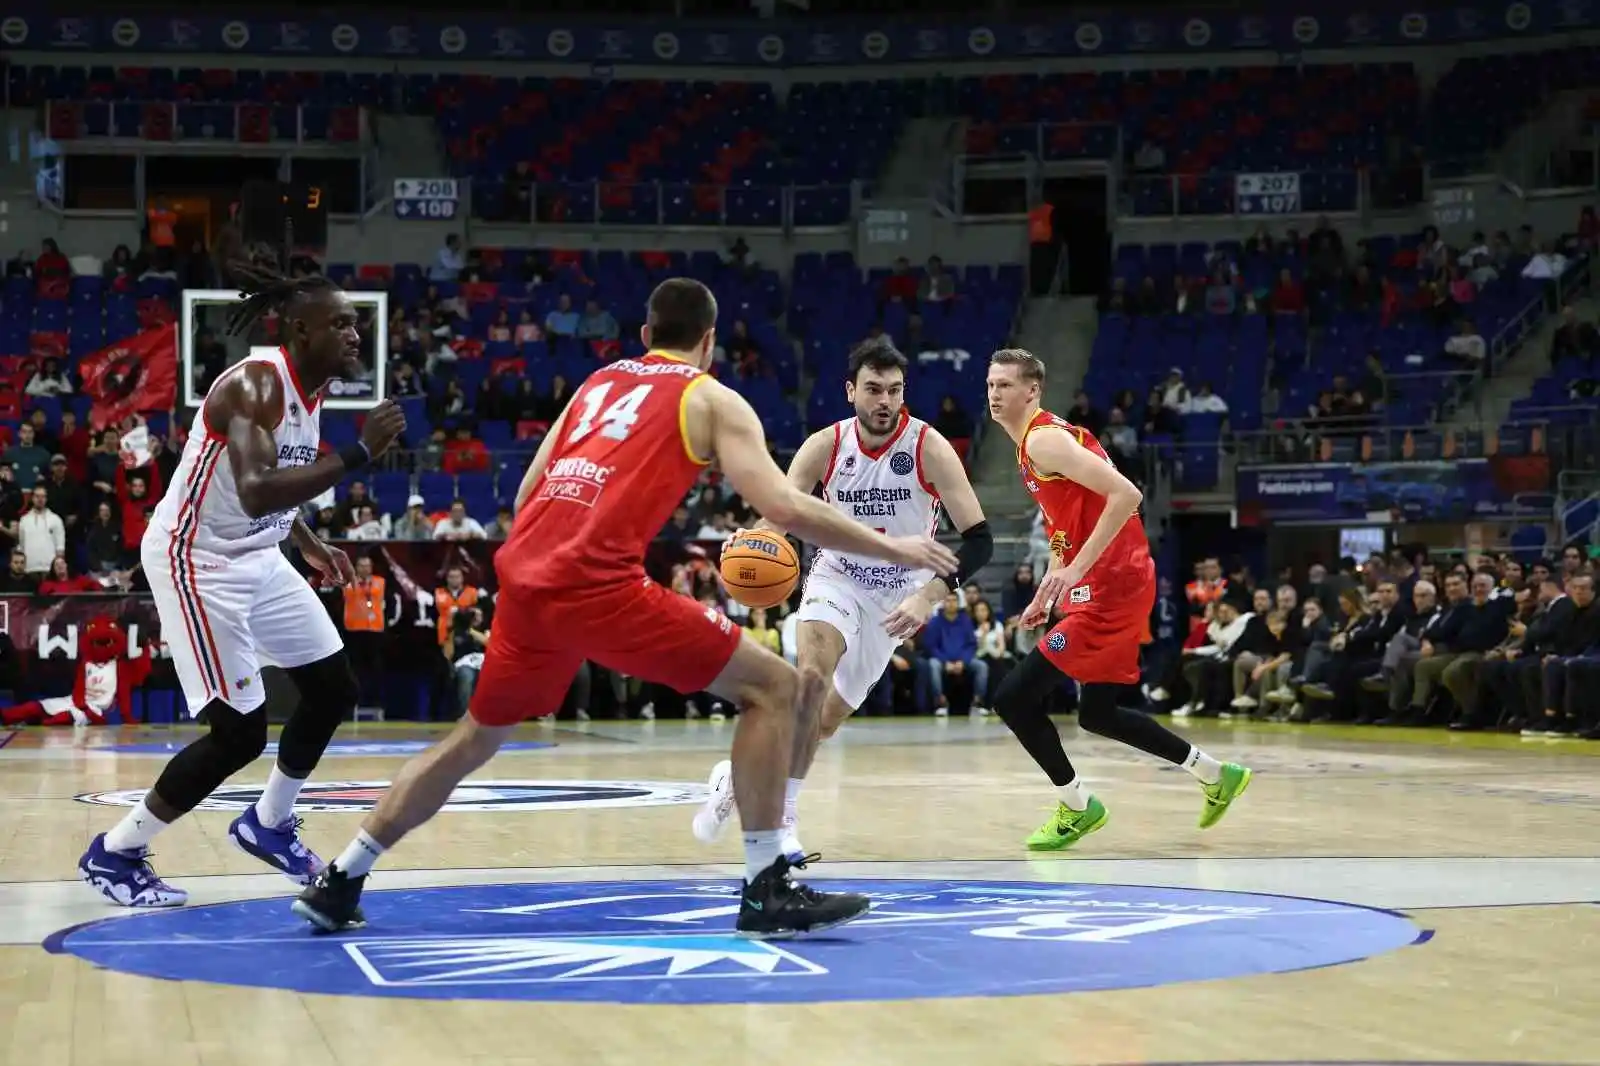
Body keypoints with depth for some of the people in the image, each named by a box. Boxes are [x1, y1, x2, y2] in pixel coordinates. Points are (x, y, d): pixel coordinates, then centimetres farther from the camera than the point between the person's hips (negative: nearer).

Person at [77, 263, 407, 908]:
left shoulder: (309, 389, 4)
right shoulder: (254, 385, -25)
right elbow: (255, 492, -40)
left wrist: (311, 547, 13)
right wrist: (357, 454, -36)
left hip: (256, 558, 10)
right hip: (197, 561, -10)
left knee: (334, 690, 13)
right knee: (241, 732, -12)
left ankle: (267, 825, 32)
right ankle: (113, 854, 4)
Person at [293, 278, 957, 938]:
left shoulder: (598, 382, 26)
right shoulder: (712, 399, 9)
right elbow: (786, 509, -2)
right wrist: (894, 549, 7)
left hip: (525, 576, 7)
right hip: (596, 582, -6)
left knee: (476, 737, 26)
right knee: (773, 686, 2)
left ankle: (338, 884, 27)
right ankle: (767, 890, -3)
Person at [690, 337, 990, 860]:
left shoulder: (929, 448, -21)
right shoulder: (825, 446, -15)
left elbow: (979, 539, -23)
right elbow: (776, 517, -14)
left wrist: (929, 597, -37)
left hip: (897, 593, 0)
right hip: (837, 577, 0)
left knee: (825, 720, 4)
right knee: (811, 677, -29)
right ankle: (783, 817, -19)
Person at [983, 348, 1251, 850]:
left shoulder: (1043, 439, -15)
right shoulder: (1034, 442, 16)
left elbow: (1125, 495, -25)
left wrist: (1074, 570, -26)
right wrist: (1050, 588, 18)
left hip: (1109, 588, -11)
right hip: (1114, 586, 11)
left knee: (1013, 697, -11)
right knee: (1097, 713, 21)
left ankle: (1077, 806, 3)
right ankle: (1216, 775, 30)